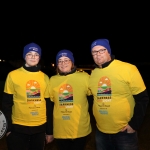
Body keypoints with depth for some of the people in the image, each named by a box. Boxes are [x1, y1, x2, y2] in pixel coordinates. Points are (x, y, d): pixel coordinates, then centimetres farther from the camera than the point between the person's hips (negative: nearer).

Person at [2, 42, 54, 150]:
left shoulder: (45, 78, 3)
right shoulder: (13, 75, -4)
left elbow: (48, 105, 6)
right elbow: (6, 103, -2)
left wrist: (49, 131, 6)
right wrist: (8, 128, -7)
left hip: (40, 128, 3)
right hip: (18, 128, -2)